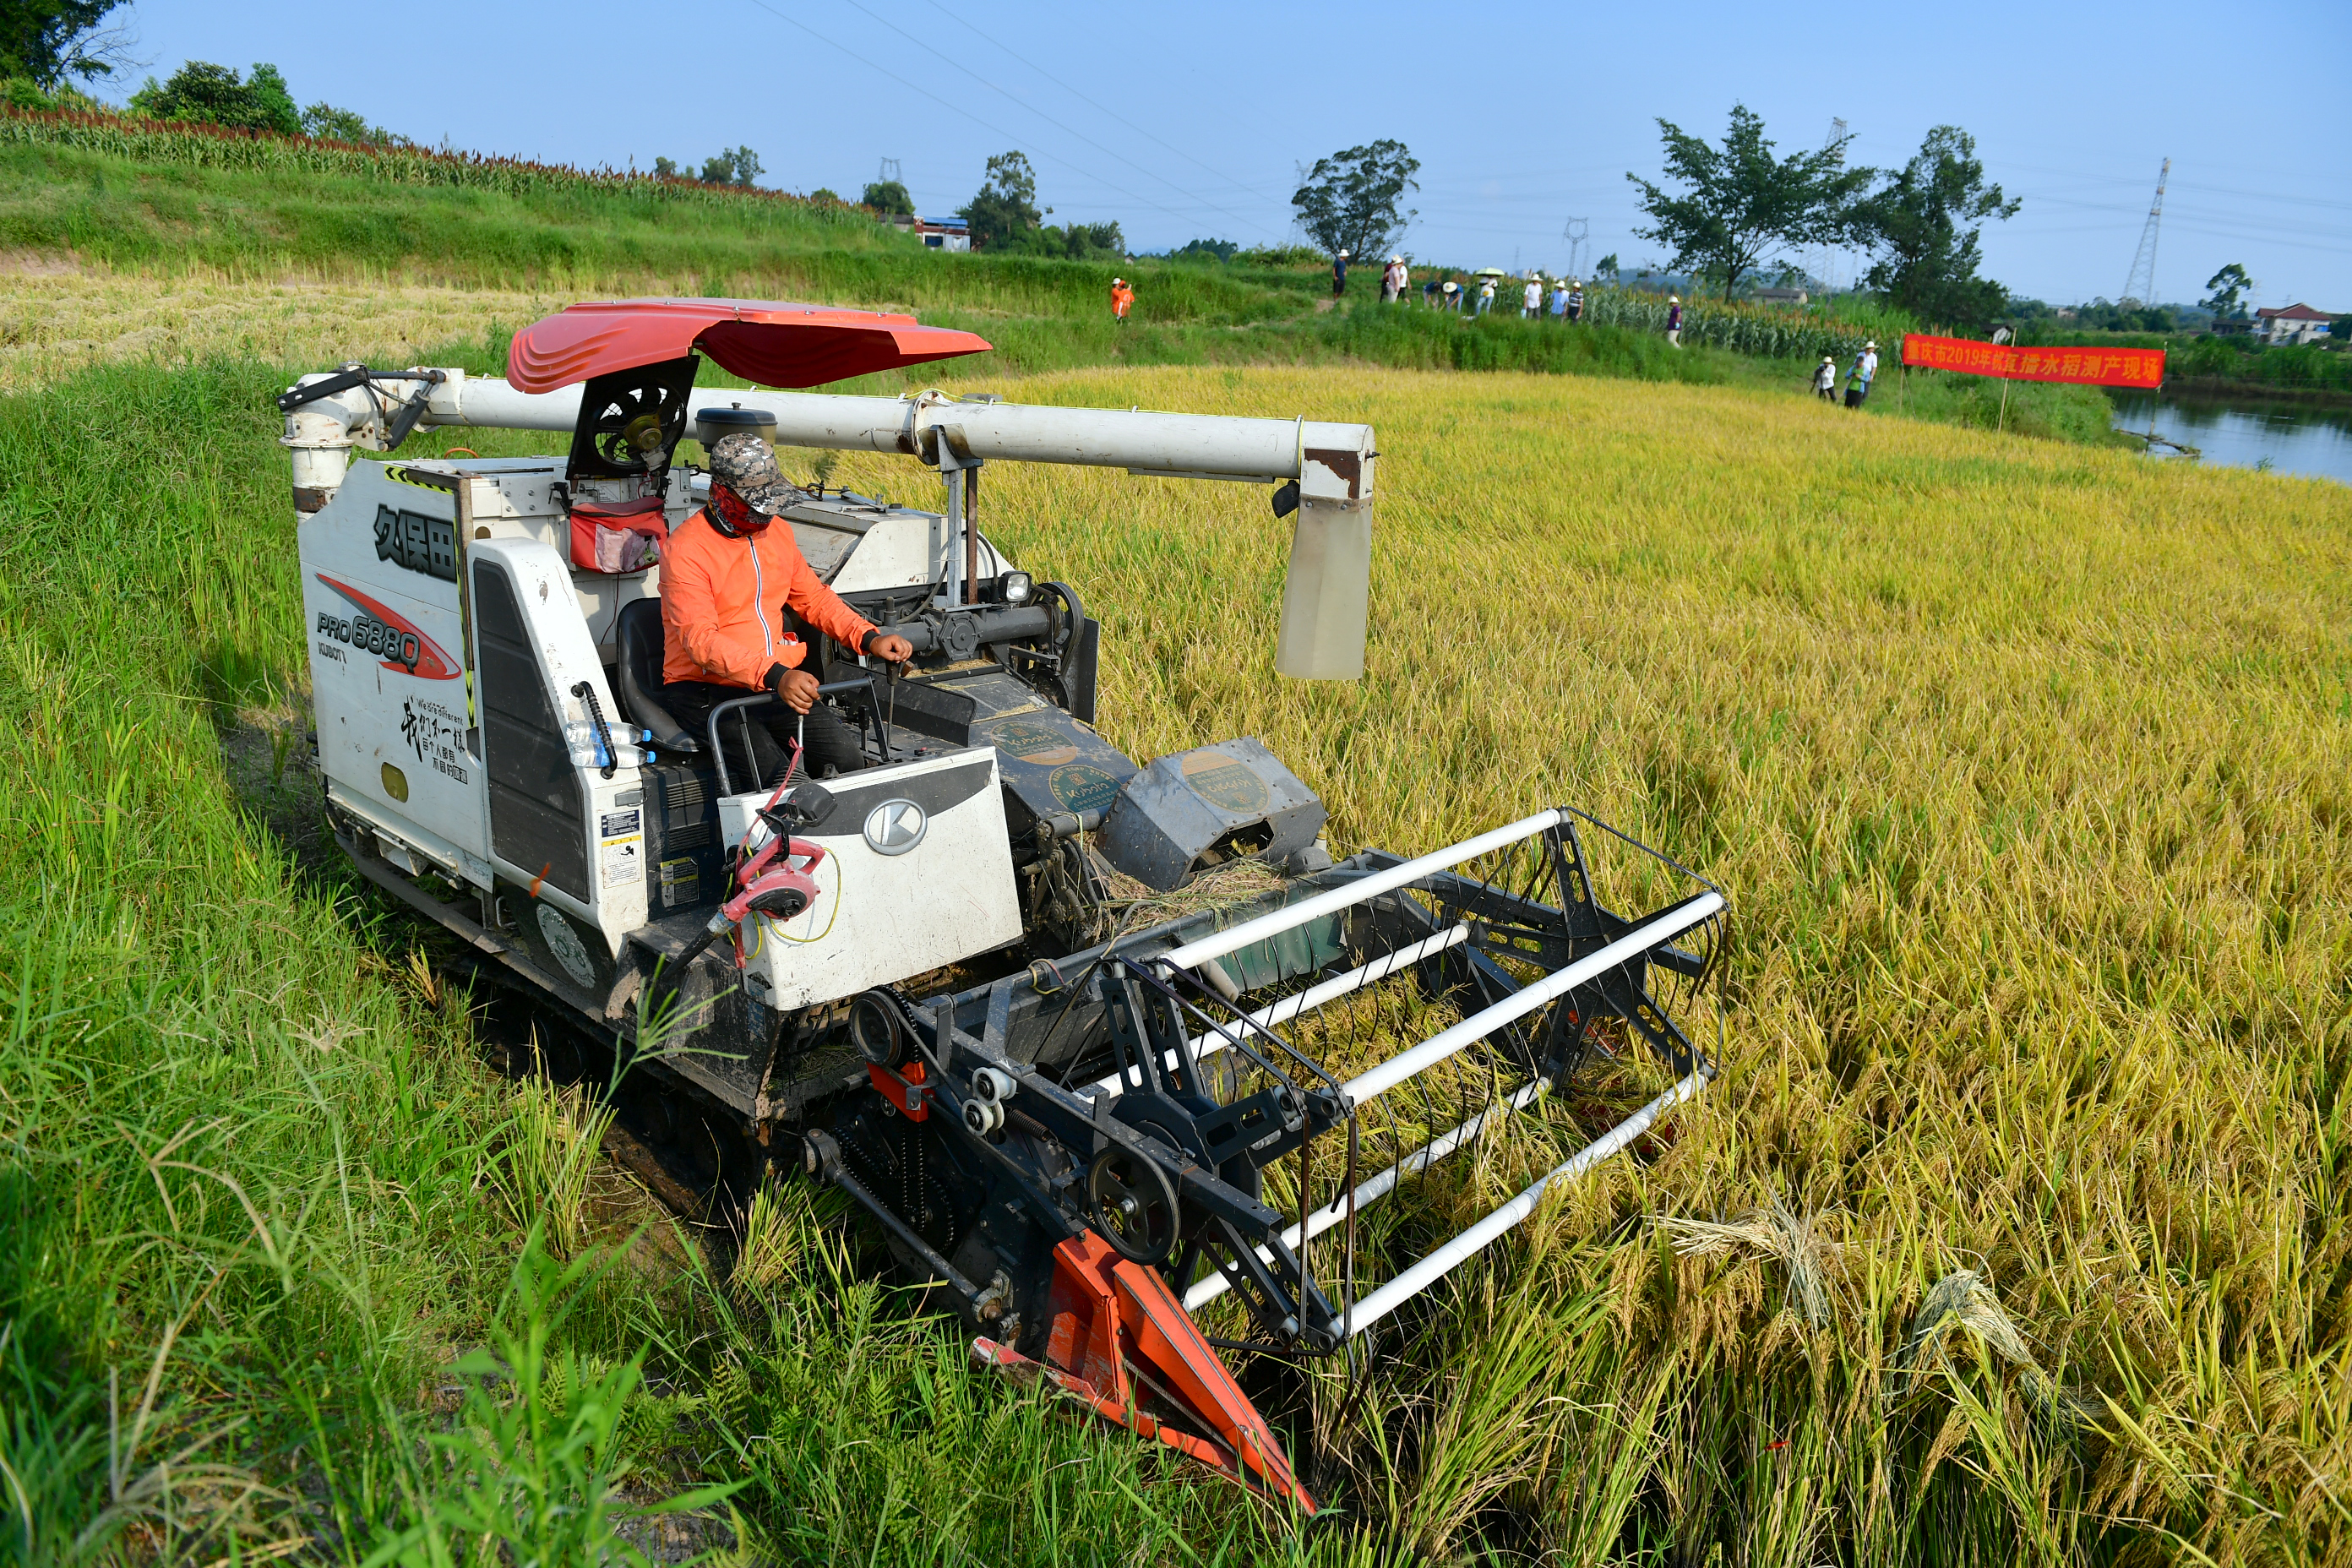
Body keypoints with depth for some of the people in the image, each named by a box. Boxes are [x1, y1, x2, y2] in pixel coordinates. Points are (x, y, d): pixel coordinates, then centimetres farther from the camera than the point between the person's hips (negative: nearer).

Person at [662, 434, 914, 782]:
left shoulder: (777, 532, 12)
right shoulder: (686, 550, -11)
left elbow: (814, 598, 23)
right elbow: (701, 640, -21)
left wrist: (869, 639, 6)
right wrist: (774, 676, -35)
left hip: (781, 683, 6)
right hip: (706, 689, -6)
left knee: (848, 760, -18)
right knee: (772, 772, -31)